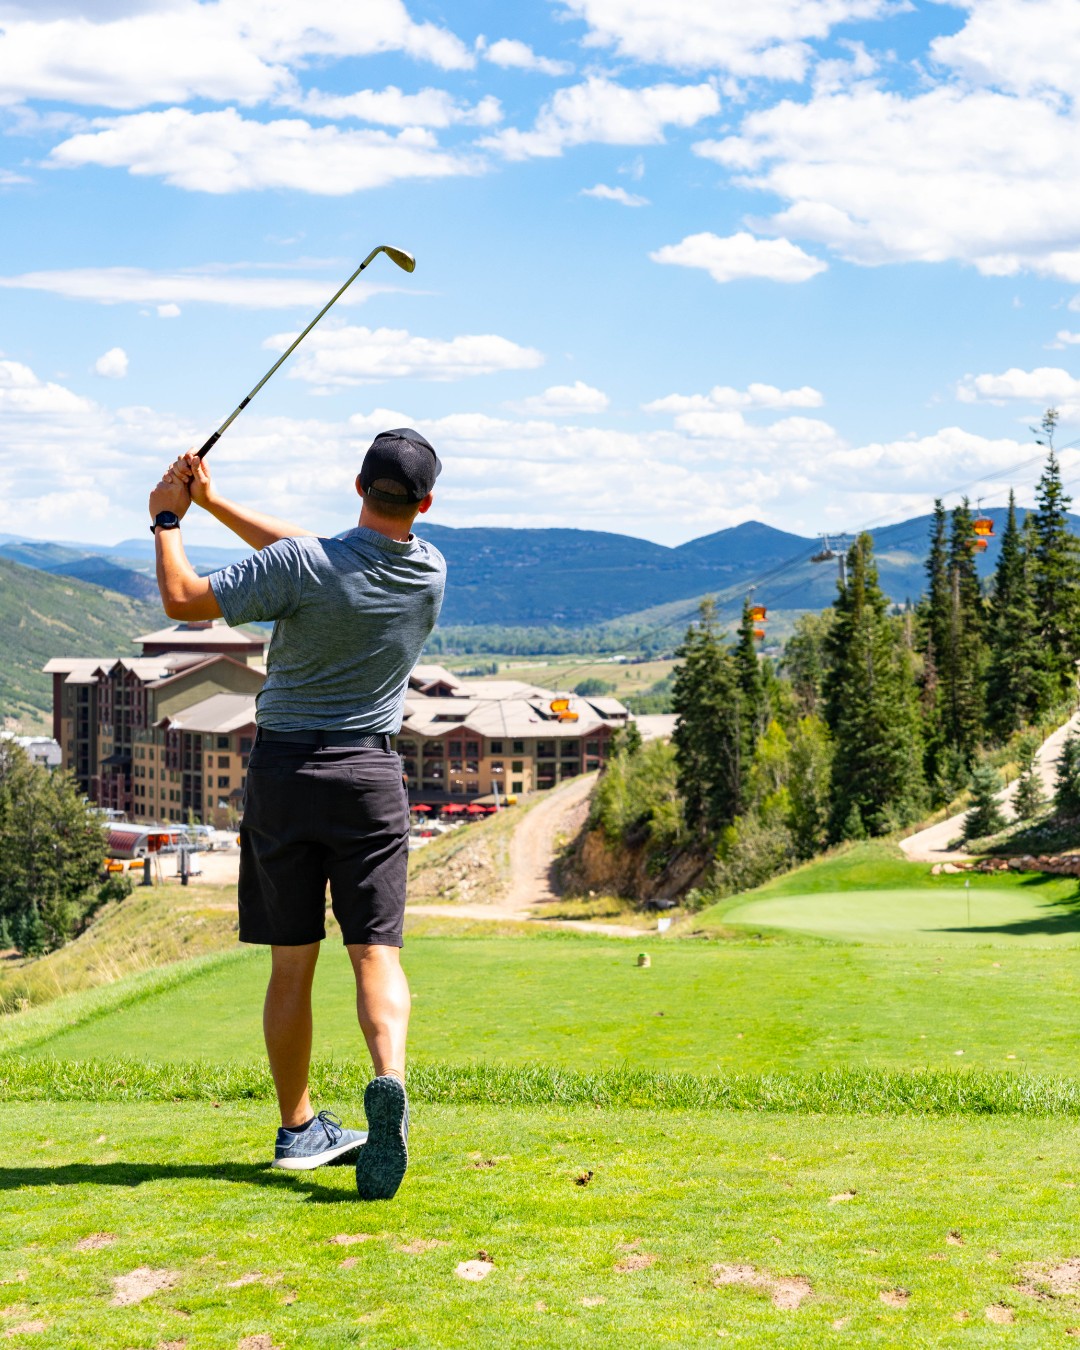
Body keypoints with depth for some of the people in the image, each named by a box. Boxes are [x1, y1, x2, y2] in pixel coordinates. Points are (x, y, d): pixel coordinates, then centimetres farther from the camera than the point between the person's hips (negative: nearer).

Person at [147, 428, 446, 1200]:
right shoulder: (430, 574, 1)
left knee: (292, 962, 8)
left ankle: (299, 1129, 17)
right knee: (377, 953, -3)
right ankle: (389, 1081, -29)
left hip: (284, 769, -1)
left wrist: (168, 518, 7)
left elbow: (184, 599, -9)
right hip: (371, 773, 1)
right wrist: (215, 502, 10)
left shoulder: (301, 566, -14)